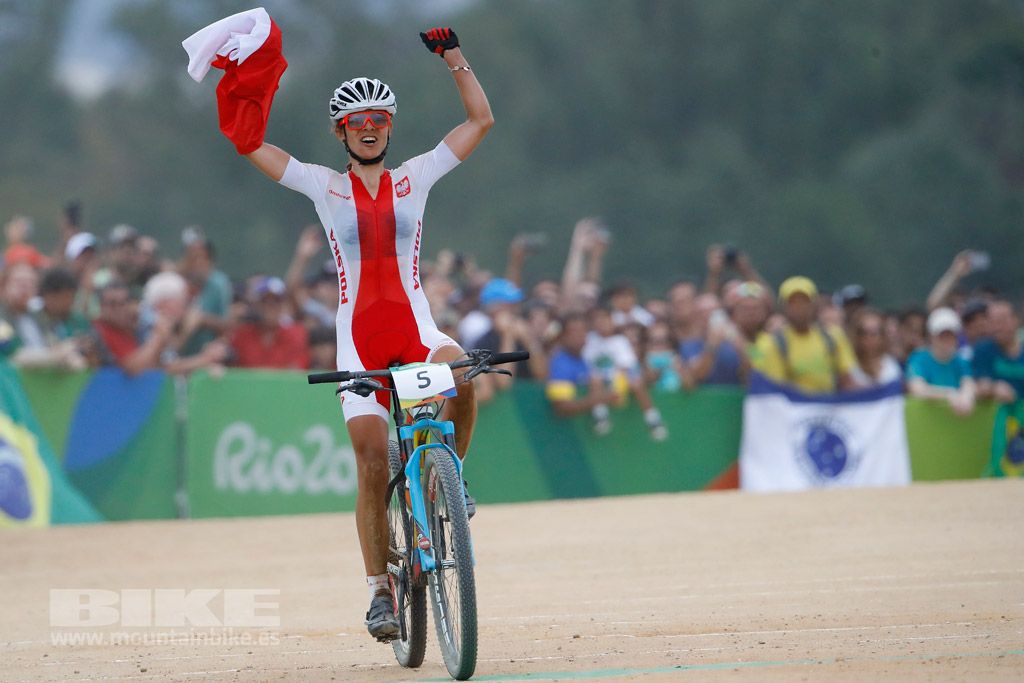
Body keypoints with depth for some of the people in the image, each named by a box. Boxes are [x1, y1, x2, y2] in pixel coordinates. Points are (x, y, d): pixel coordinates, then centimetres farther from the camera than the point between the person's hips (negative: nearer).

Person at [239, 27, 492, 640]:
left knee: (459, 375, -35)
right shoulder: (325, 187, 8)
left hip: (415, 327, 0)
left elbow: (481, 120, 9)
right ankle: (381, 590, 6)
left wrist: (454, 58, 3)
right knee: (373, 465, -6)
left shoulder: (414, 179, 10)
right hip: (359, 338, 0)